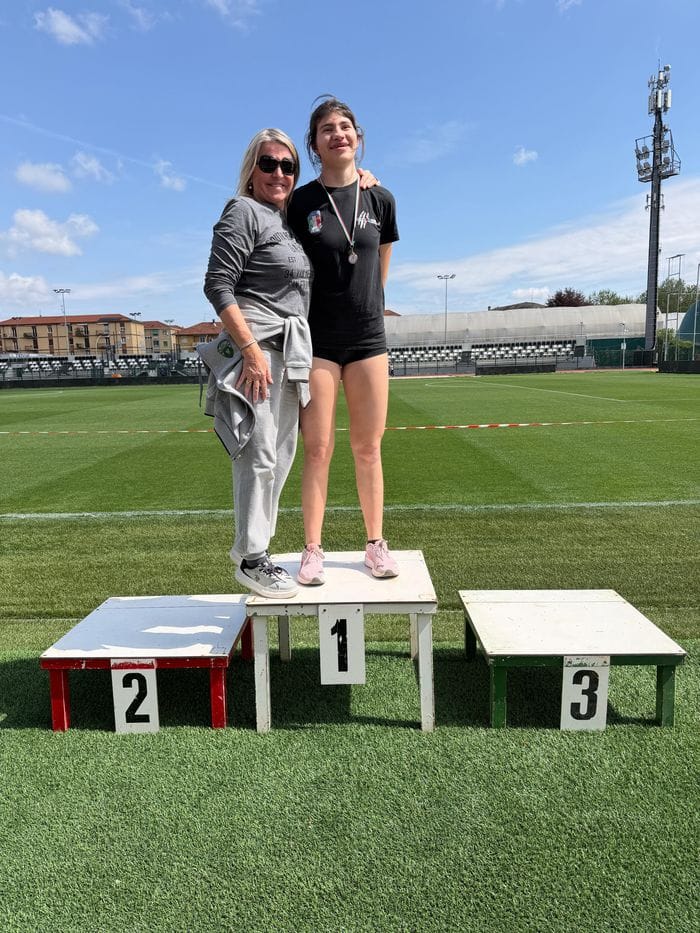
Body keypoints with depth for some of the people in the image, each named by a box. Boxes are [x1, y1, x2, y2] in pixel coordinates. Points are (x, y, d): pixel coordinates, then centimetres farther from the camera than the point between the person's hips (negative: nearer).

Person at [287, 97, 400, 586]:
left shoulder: (380, 199, 7)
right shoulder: (300, 203, 0)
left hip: (368, 337, 2)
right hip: (317, 339, -2)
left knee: (368, 448, 6)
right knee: (318, 450, -3)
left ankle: (376, 544, 17)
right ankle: (313, 551, 7)